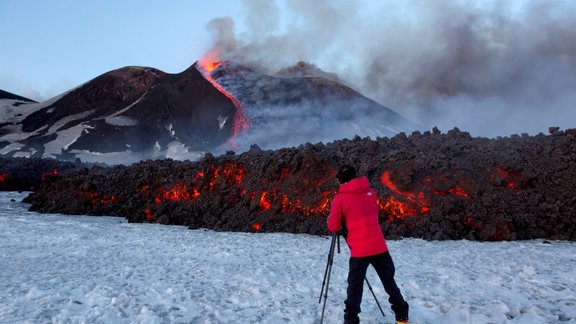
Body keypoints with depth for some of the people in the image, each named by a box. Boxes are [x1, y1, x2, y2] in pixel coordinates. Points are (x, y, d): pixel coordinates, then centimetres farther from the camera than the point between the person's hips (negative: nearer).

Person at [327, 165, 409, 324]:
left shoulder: (340, 198, -3)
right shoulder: (370, 191, 11)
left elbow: (333, 227, 0)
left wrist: (329, 220, 21)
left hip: (360, 250, -4)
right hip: (379, 246, 4)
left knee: (355, 287, 4)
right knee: (389, 281, 17)